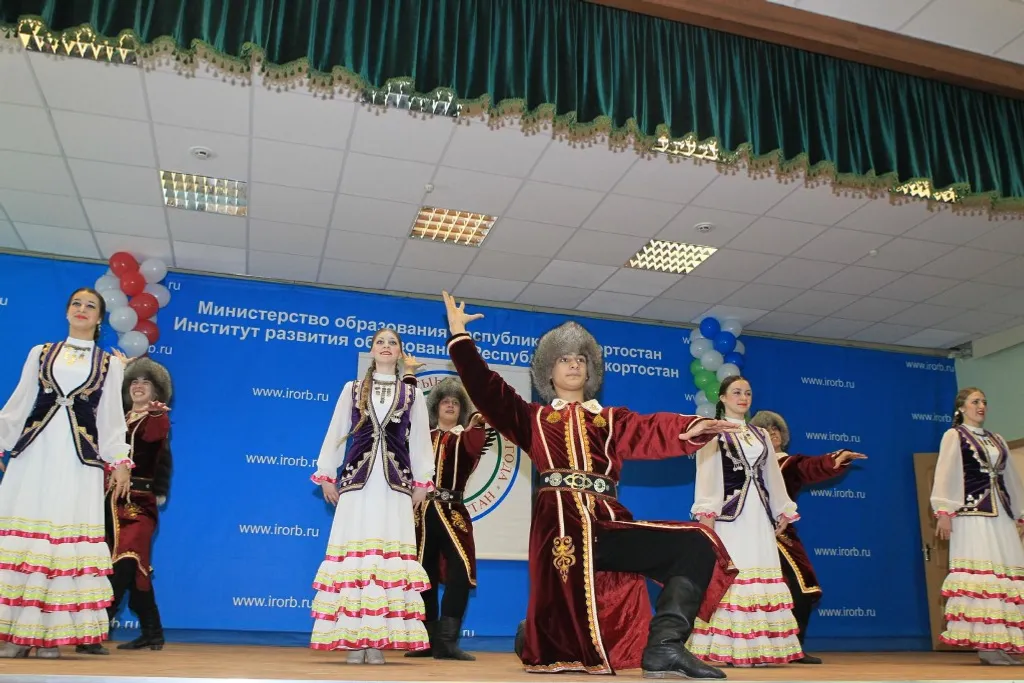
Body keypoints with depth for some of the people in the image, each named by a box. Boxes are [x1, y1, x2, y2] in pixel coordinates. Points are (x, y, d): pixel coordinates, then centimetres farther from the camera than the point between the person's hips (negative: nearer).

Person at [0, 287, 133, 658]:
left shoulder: (110, 364, 11)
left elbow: (111, 416, 9)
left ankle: (51, 633, 0)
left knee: (68, 538, -5)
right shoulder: (40, 353, 14)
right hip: (34, 450, 1)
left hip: (78, 457, -1)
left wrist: (119, 460, 2)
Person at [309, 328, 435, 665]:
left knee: (390, 556, -5)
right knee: (354, 555, -4)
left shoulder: (412, 394, 12)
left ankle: (379, 640, -2)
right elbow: (336, 433, 11)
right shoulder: (352, 390, 12)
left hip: (395, 485, 0)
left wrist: (421, 482, 4)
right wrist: (326, 475, 6)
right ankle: (354, 639, 0)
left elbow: (420, 440, 10)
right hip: (357, 480, 0)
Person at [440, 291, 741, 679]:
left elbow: (652, 431, 2)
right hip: (562, 522, -2)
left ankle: (663, 646, -23)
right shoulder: (534, 418, 19)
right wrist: (460, 335, 5)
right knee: (565, 630, -9)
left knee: (696, 545, -17)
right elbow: (486, 389, 10)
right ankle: (533, 639, 29)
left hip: (607, 521, 3)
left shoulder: (612, 420, 21)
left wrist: (692, 427, -20)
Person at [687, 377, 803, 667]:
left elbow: (773, 476, 21)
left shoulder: (761, 435, 21)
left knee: (760, 577, 1)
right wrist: (707, 514, -16)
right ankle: (726, 649, -8)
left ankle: (758, 647, 3)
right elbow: (706, 475, -6)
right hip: (728, 513, -6)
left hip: (759, 515, 6)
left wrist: (783, 511, 14)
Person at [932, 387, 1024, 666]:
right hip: (971, 512, -6)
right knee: (980, 574, -12)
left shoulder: (997, 440, 23)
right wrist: (943, 512, -14)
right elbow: (944, 475, -4)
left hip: (1002, 514, 6)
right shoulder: (953, 436, 5)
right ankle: (985, 643, -12)